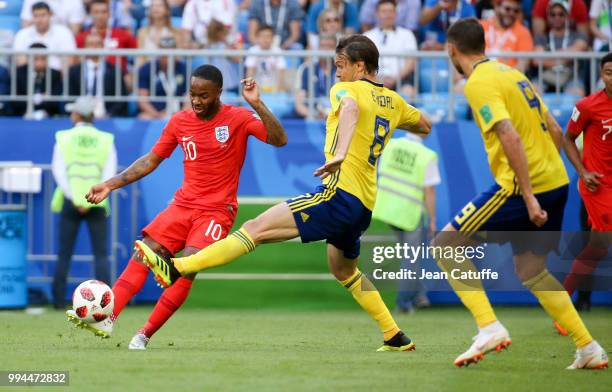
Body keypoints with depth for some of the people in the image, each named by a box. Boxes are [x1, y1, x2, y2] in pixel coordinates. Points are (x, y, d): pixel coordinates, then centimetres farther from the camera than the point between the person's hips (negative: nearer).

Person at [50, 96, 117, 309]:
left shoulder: (64, 138, 1)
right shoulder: (106, 140, 3)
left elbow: (58, 171, -7)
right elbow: (109, 174, -6)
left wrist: (75, 200, -10)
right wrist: (91, 200, -9)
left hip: (70, 202, 0)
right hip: (97, 204, 0)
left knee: (64, 254, 8)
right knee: (101, 254, 1)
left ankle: (59, 300, 6)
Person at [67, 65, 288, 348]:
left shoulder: (238, 119, -6)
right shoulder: (180, 122, 6)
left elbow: (279, 140, -17)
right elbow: (150, 160, 14)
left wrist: (257, 105, -29)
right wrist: (111, 184, 8)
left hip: (217, 210, -5)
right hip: (183, 204, 5)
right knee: (143, 253, -12)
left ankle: (145, 335, -15)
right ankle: (106, 319, -19)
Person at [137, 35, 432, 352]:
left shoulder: (348, 89, -3)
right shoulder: (392, 101, 18)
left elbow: (350, 107, -29)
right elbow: (425, 126, 37)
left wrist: (340, 153, -44)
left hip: (340, 194, -9)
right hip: (364, 206, 9)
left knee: (257, 228, -17)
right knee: (344, 271, 31)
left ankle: (176, 269, -28)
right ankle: (396, 337, 32)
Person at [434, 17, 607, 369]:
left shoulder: (479, 83, -10)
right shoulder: (513, 74, 17)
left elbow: (510, 137, -21)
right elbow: (555, 131, 18)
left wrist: (528, 197, -22)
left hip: (524, 186, -9)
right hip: (555, 181, 9)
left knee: (445, 244, -2)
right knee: (530, 269, 20)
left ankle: (489, 327, -12)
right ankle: (589, 348, 16)